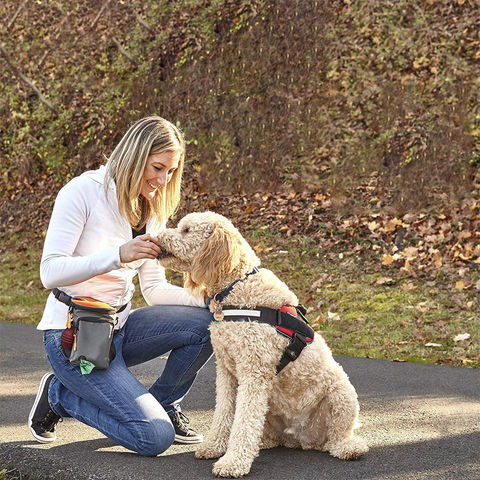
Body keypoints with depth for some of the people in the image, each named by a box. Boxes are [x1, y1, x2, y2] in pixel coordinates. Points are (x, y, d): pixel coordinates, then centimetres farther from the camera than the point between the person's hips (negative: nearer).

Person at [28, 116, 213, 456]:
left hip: (118, 328, 7)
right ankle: (59, 394, 4)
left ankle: (164, 403, 8)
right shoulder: (83, 191, -13)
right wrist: (119, 254, -32)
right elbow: (50, 272, -20)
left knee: (208, 323, -16)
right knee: (155, 437, -19)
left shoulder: (153, 210, 8)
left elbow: (154, 289, 8)